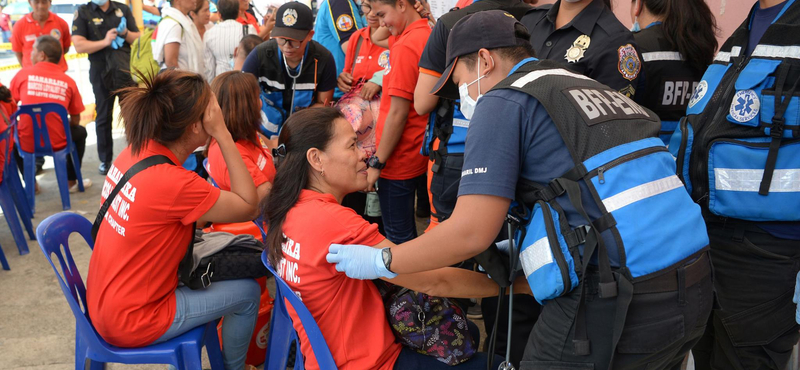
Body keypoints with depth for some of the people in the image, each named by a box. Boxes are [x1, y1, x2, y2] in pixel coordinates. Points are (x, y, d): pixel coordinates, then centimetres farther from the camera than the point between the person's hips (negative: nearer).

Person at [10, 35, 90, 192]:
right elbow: (75, 121, 5)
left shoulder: (23, 74, -3)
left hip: (27, 143, 0)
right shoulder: (68, 82, -2)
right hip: (58, 142, 0)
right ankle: (71, 181, 31)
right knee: (80, 132, 31)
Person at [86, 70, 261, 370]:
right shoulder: (173, 183, -30)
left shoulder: (135, 151, -5)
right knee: (247, 292, 5)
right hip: (131, 323, -8)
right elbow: (249, 207, -20)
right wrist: (222, 134, -22)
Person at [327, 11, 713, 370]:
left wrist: (381, 261, 0)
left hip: (615, 304, -8)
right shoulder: (596, 88, 18)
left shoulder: (504, 100, -5)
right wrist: (518, 242, 31)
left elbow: (471, 232, -12)